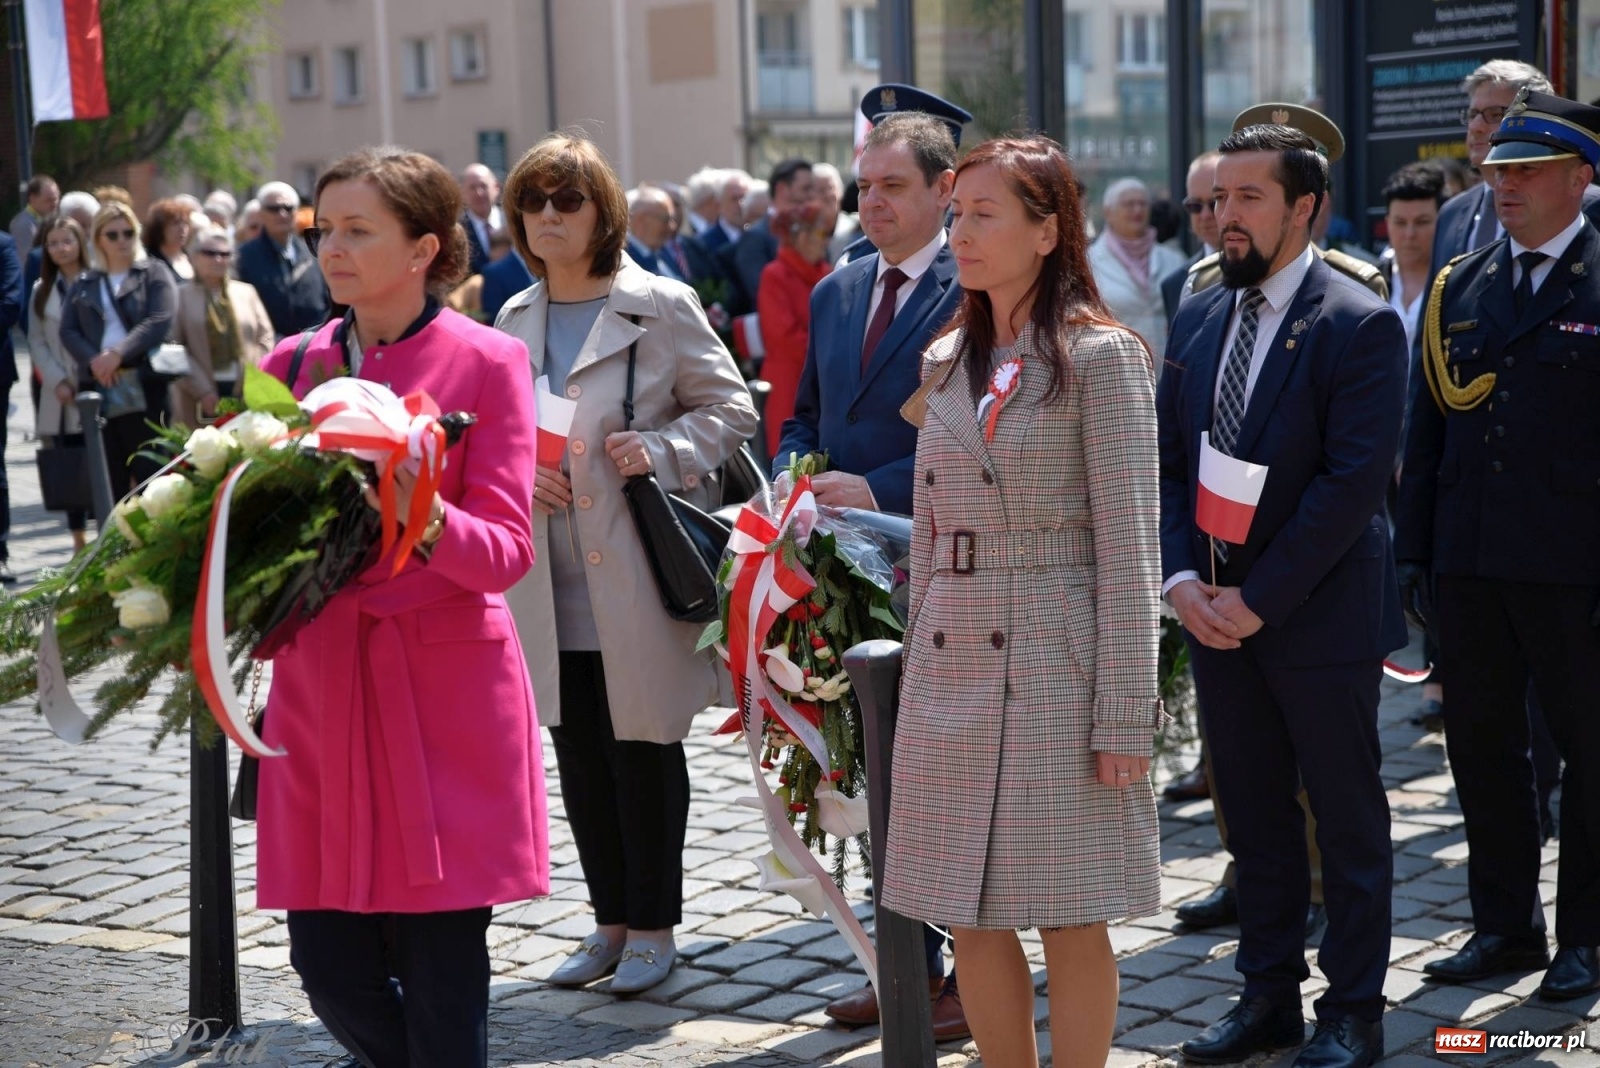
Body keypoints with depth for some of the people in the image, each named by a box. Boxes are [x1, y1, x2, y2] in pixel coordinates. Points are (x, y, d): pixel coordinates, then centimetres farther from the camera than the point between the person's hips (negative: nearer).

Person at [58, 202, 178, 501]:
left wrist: (118, 354, -17)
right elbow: (68, 331, 8)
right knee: (110, 479, 5)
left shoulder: (154, 273, 6)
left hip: (144, 389, -4)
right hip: (99, 391, 4)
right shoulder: (84, 284, 18)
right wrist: (93, 361, -11)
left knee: (150, 474, -6)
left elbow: (159, 321, -8)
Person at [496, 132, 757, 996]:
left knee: (645, 747, 2)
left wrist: (661, 450, -17)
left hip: (637, 573, -5)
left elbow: (732, 408, -2)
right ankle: (611, 919, 24)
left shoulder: (661, 306, -4)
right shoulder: (511, 323, 12)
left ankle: (652, 926, 15)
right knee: (579, 753, 11)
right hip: (551, 581, 5)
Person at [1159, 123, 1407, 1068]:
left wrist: (1258, 598, -17)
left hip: (1321, 618, -6)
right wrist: (1181, 578, -5)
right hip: (1217, 616, 6)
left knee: (1348, 821, 6)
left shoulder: (1361, 325, -11)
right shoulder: (1199, 318, 9)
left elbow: (1354, 481, -17)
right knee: (1254, 816, 14)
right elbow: (1167, 460, 10)